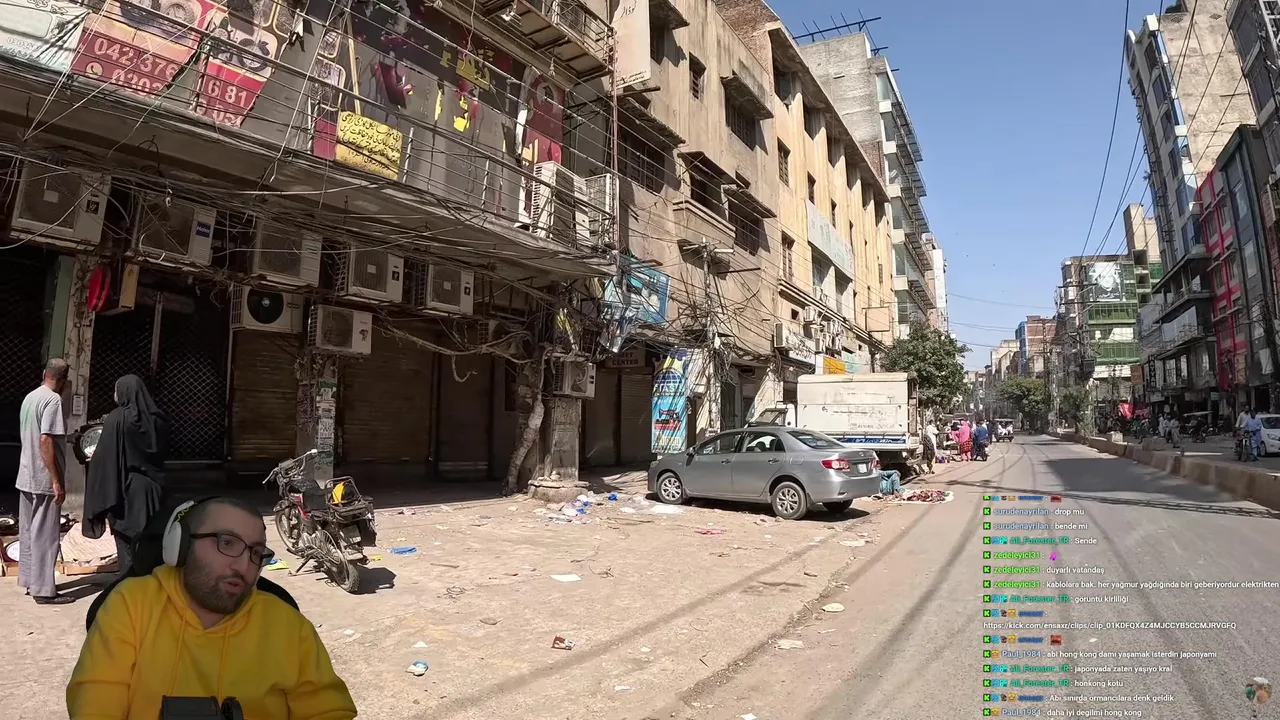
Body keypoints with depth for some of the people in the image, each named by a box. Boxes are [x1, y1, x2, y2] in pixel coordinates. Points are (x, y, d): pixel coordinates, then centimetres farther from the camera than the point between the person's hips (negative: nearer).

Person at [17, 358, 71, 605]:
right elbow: (45, 441, -23)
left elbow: (29, 436, 18)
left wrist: (65, 437, 31)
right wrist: (57, 481, -20)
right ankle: (43, 590, 3)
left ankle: (29, 580, 26)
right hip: (44, 479, -9)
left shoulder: (29, 397, 10)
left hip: (26, 476, 9)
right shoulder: (53, 400, -17)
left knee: (28, 531, 16)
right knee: (45, 535, -2)